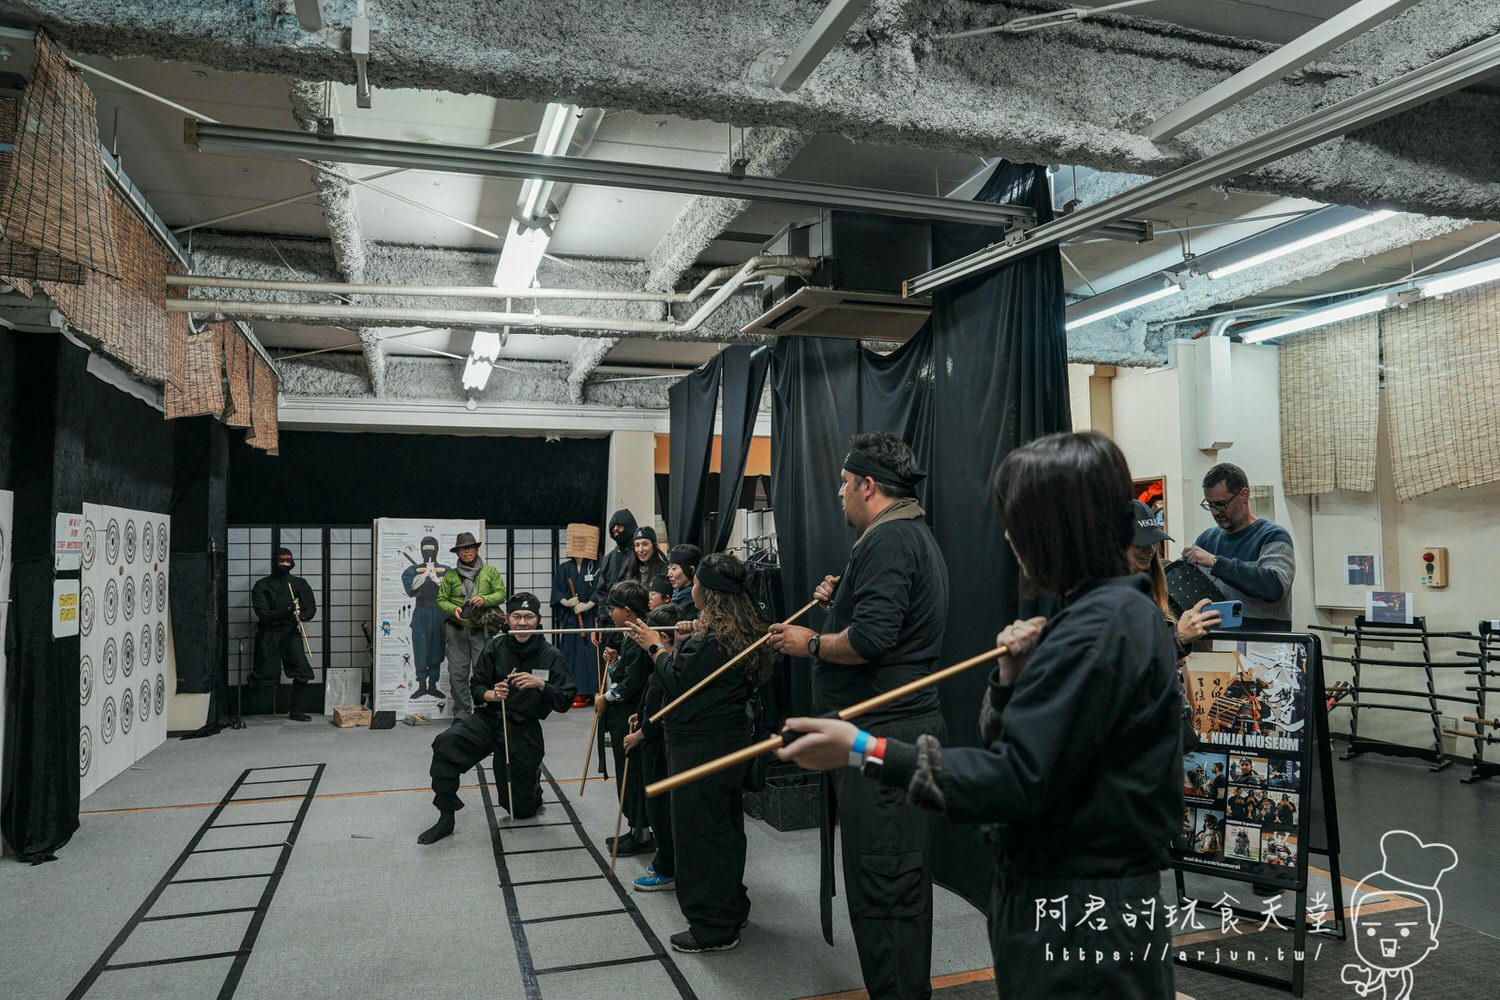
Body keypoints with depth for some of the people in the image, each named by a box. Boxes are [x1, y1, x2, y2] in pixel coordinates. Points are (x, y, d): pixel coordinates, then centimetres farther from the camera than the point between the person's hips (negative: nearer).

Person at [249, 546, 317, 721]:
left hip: (290, 633, 3)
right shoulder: (261, 586, -1)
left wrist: (302, 615, -21)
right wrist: (288, 610, -22)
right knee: (266, 675, -2)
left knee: (302, 671, -8)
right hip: (268, 634, -2)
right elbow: (264, 614, -11)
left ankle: (296, 711, 3)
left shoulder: (299, 583, 7)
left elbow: (311, 608, 2)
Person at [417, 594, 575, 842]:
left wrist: (540, 684, -24)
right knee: (446, 742, -30)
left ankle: (533, 778, 44)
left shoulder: (551, 656, -8)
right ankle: (446, 818, -17)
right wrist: (492, 695, -19)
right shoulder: (496, 647, -5)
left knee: (520, 810, 8)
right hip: (488, 719, 1)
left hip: (524, 731, -1)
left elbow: (565, 702, -8)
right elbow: (476, 686, 3)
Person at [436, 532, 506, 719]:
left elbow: (501, 594, 4)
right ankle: (461, 712, 10)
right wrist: (453, 609, -9)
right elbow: (441, 600, 11)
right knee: (457, 672, 1)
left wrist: (484, 599, -13)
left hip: (481, 629, -1)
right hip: (456, 630, 1)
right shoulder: (450, 575, 12)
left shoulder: (491, 572, 10)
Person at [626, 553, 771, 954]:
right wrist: (668, 649, 11)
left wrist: (656, 647, -2)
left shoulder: (712, 634, -21)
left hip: (702, 748, -10)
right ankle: (732, 910, 34)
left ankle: (713, 928, 11)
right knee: (725, 826, 20)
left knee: (700, 831, 1)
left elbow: (676, 680, -17)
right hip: (730, 740, 10)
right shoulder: (742, 629, 9)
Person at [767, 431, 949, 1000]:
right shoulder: (915, 535, 19)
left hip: (882, 736, -11)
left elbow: (870, 639, -25)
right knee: (903, 882, 19)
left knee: (880, 888, -3)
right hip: (910, 724, 11)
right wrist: (841, 598, 15)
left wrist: (810, 644, -10)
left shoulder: (887, 540, -15)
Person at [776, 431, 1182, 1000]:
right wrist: (1014, 677, -10)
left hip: (1077, 920, -9)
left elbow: (1015, 780, -27)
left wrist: (864, 752, -27)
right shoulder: (1119, 612, 9)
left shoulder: (1099, 628, -23)